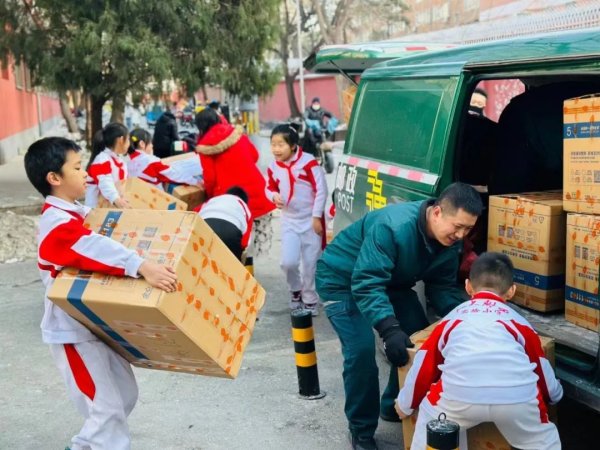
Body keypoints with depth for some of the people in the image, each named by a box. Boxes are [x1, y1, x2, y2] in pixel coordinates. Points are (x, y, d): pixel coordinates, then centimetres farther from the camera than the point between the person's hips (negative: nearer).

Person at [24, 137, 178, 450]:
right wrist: (143, 267, -55)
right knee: (107, 408, -4)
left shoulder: (76, 212, 7)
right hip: (72, 333, -9)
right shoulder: (57, 224, -23)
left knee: (125, 394, 18)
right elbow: (95, 248, -41)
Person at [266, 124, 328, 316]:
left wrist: (317, 216, -13)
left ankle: (310, 300, 23)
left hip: (311, 220, -3)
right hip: (289, 221, 3)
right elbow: (270, 188, 14)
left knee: (311, 264, 5)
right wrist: (274, 196, -10)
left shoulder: (308, 162, -16)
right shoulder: (273, 168, -2)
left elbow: (321, 190, -13)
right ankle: (296, 290, 23)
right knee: (288, 262, -7)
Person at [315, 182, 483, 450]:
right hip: (342, 279, -7)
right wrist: (389, 329, -51)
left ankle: (394, 406, 25)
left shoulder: (450, 239, -14)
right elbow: (366, 284, -42)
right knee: (361, 349, -20)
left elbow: (442, 286, -5)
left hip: (392, 280, 8)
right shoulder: (393, 227, -39)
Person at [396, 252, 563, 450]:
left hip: (459, 396, 0)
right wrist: (555, 395, 62)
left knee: (430, 414, 30)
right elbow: (541, 367, 39)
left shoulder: (451, 319, 29)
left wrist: (405, 404, 49)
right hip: (517, 397, 1)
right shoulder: (519, 322, 29)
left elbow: (424, 365, 33)